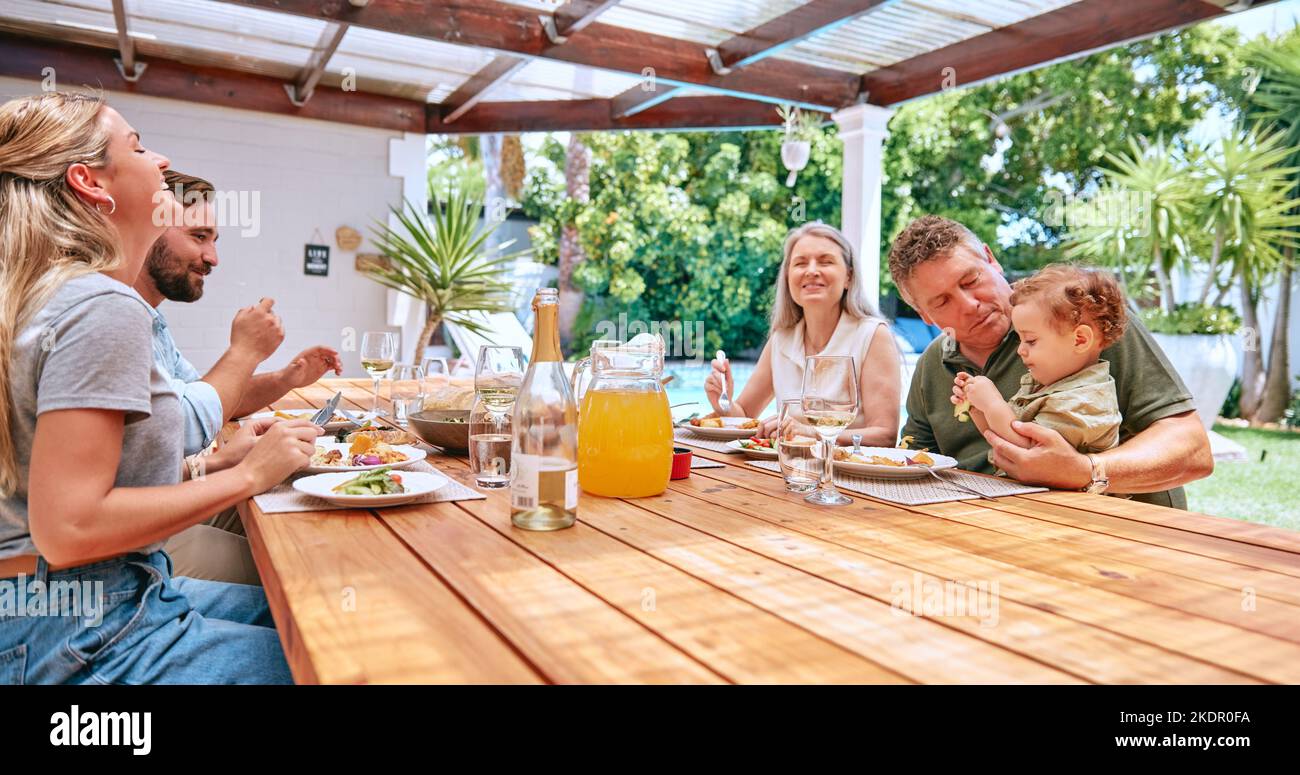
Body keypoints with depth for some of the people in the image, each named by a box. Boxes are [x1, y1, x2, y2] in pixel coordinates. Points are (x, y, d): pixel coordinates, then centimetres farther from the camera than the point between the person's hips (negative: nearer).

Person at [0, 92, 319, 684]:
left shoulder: (51, 296, 13)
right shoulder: (105, 307, -19)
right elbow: (68, 529, -24)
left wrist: (221, 461, 7)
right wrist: (247, 475, -17)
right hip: (79, 640, -10)